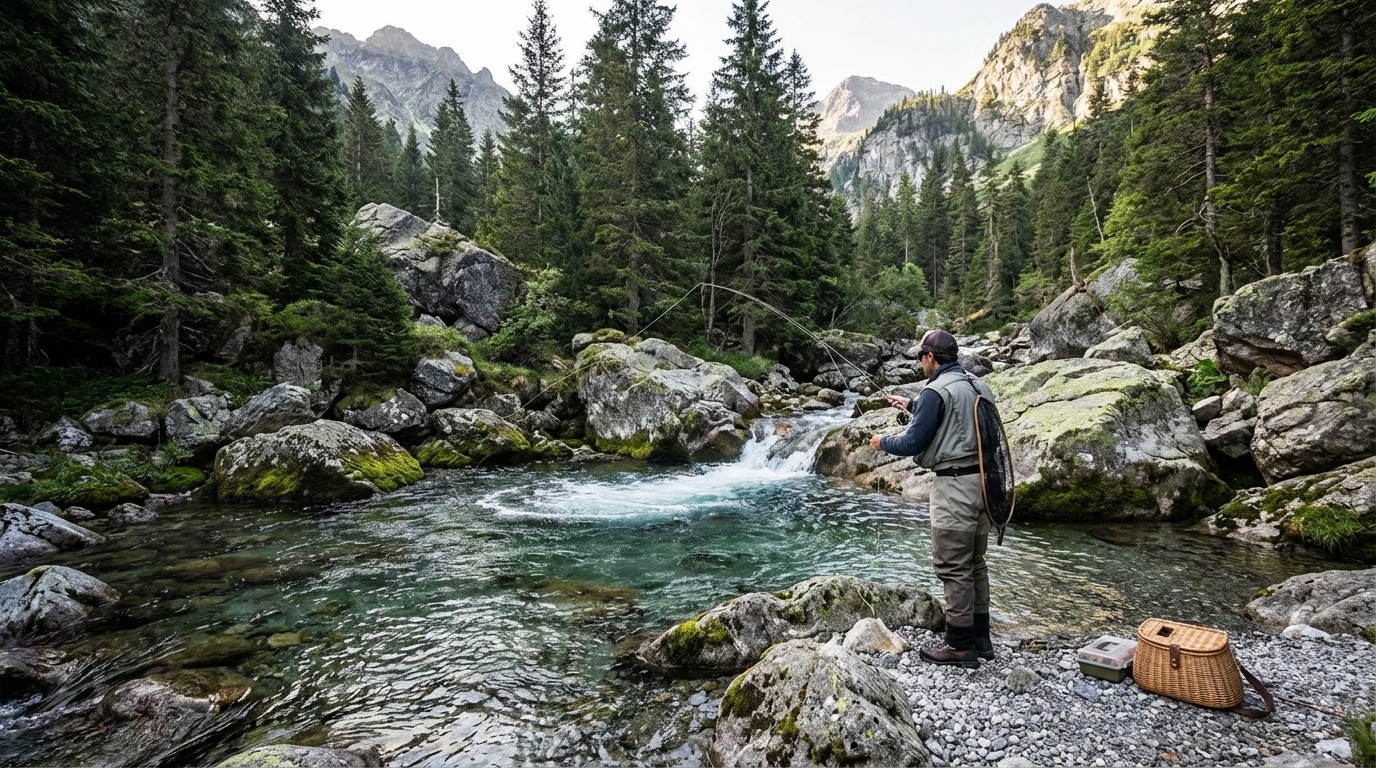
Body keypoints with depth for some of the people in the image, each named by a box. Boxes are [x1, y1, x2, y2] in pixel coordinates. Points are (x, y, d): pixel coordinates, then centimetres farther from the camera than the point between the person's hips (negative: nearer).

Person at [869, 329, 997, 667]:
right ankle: (980, 638, 27)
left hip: (955, 486, -9)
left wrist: (883, 442, 6)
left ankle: (961, 645, 8)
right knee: (974, 563, 17)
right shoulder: (979, 386, 13)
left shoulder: (936, 391, -14)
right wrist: (911, 406, 32)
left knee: (953, 568, -1)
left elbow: (913, 443, -13)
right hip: (981, 481, 9)